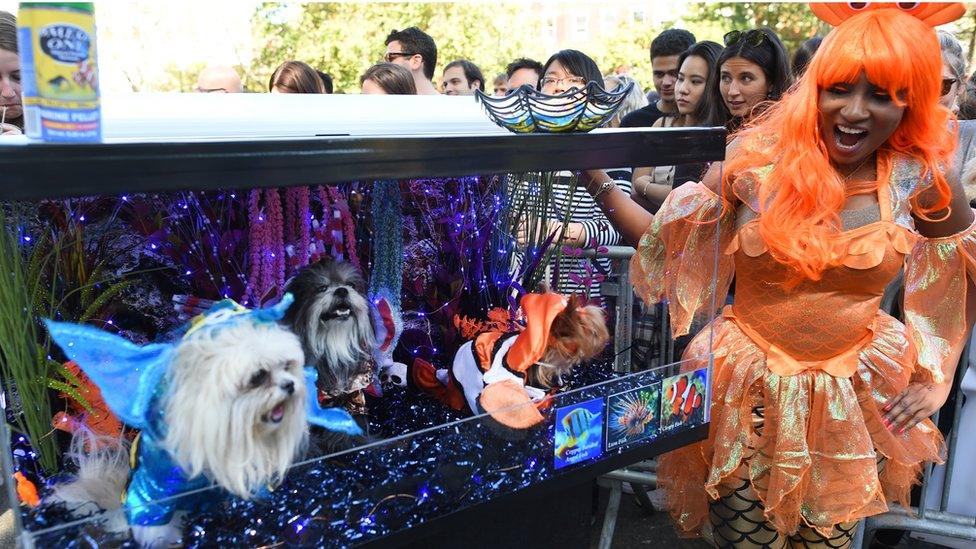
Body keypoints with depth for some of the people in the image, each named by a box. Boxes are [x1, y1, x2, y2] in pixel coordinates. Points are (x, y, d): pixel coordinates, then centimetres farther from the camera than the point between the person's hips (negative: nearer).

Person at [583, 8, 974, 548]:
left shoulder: (919, 179, -8)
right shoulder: (757, 159, -12)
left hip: (856, 395, 2)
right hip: (751, 389, -1)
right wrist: (594, 177, -16)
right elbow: (666, 240, -7)